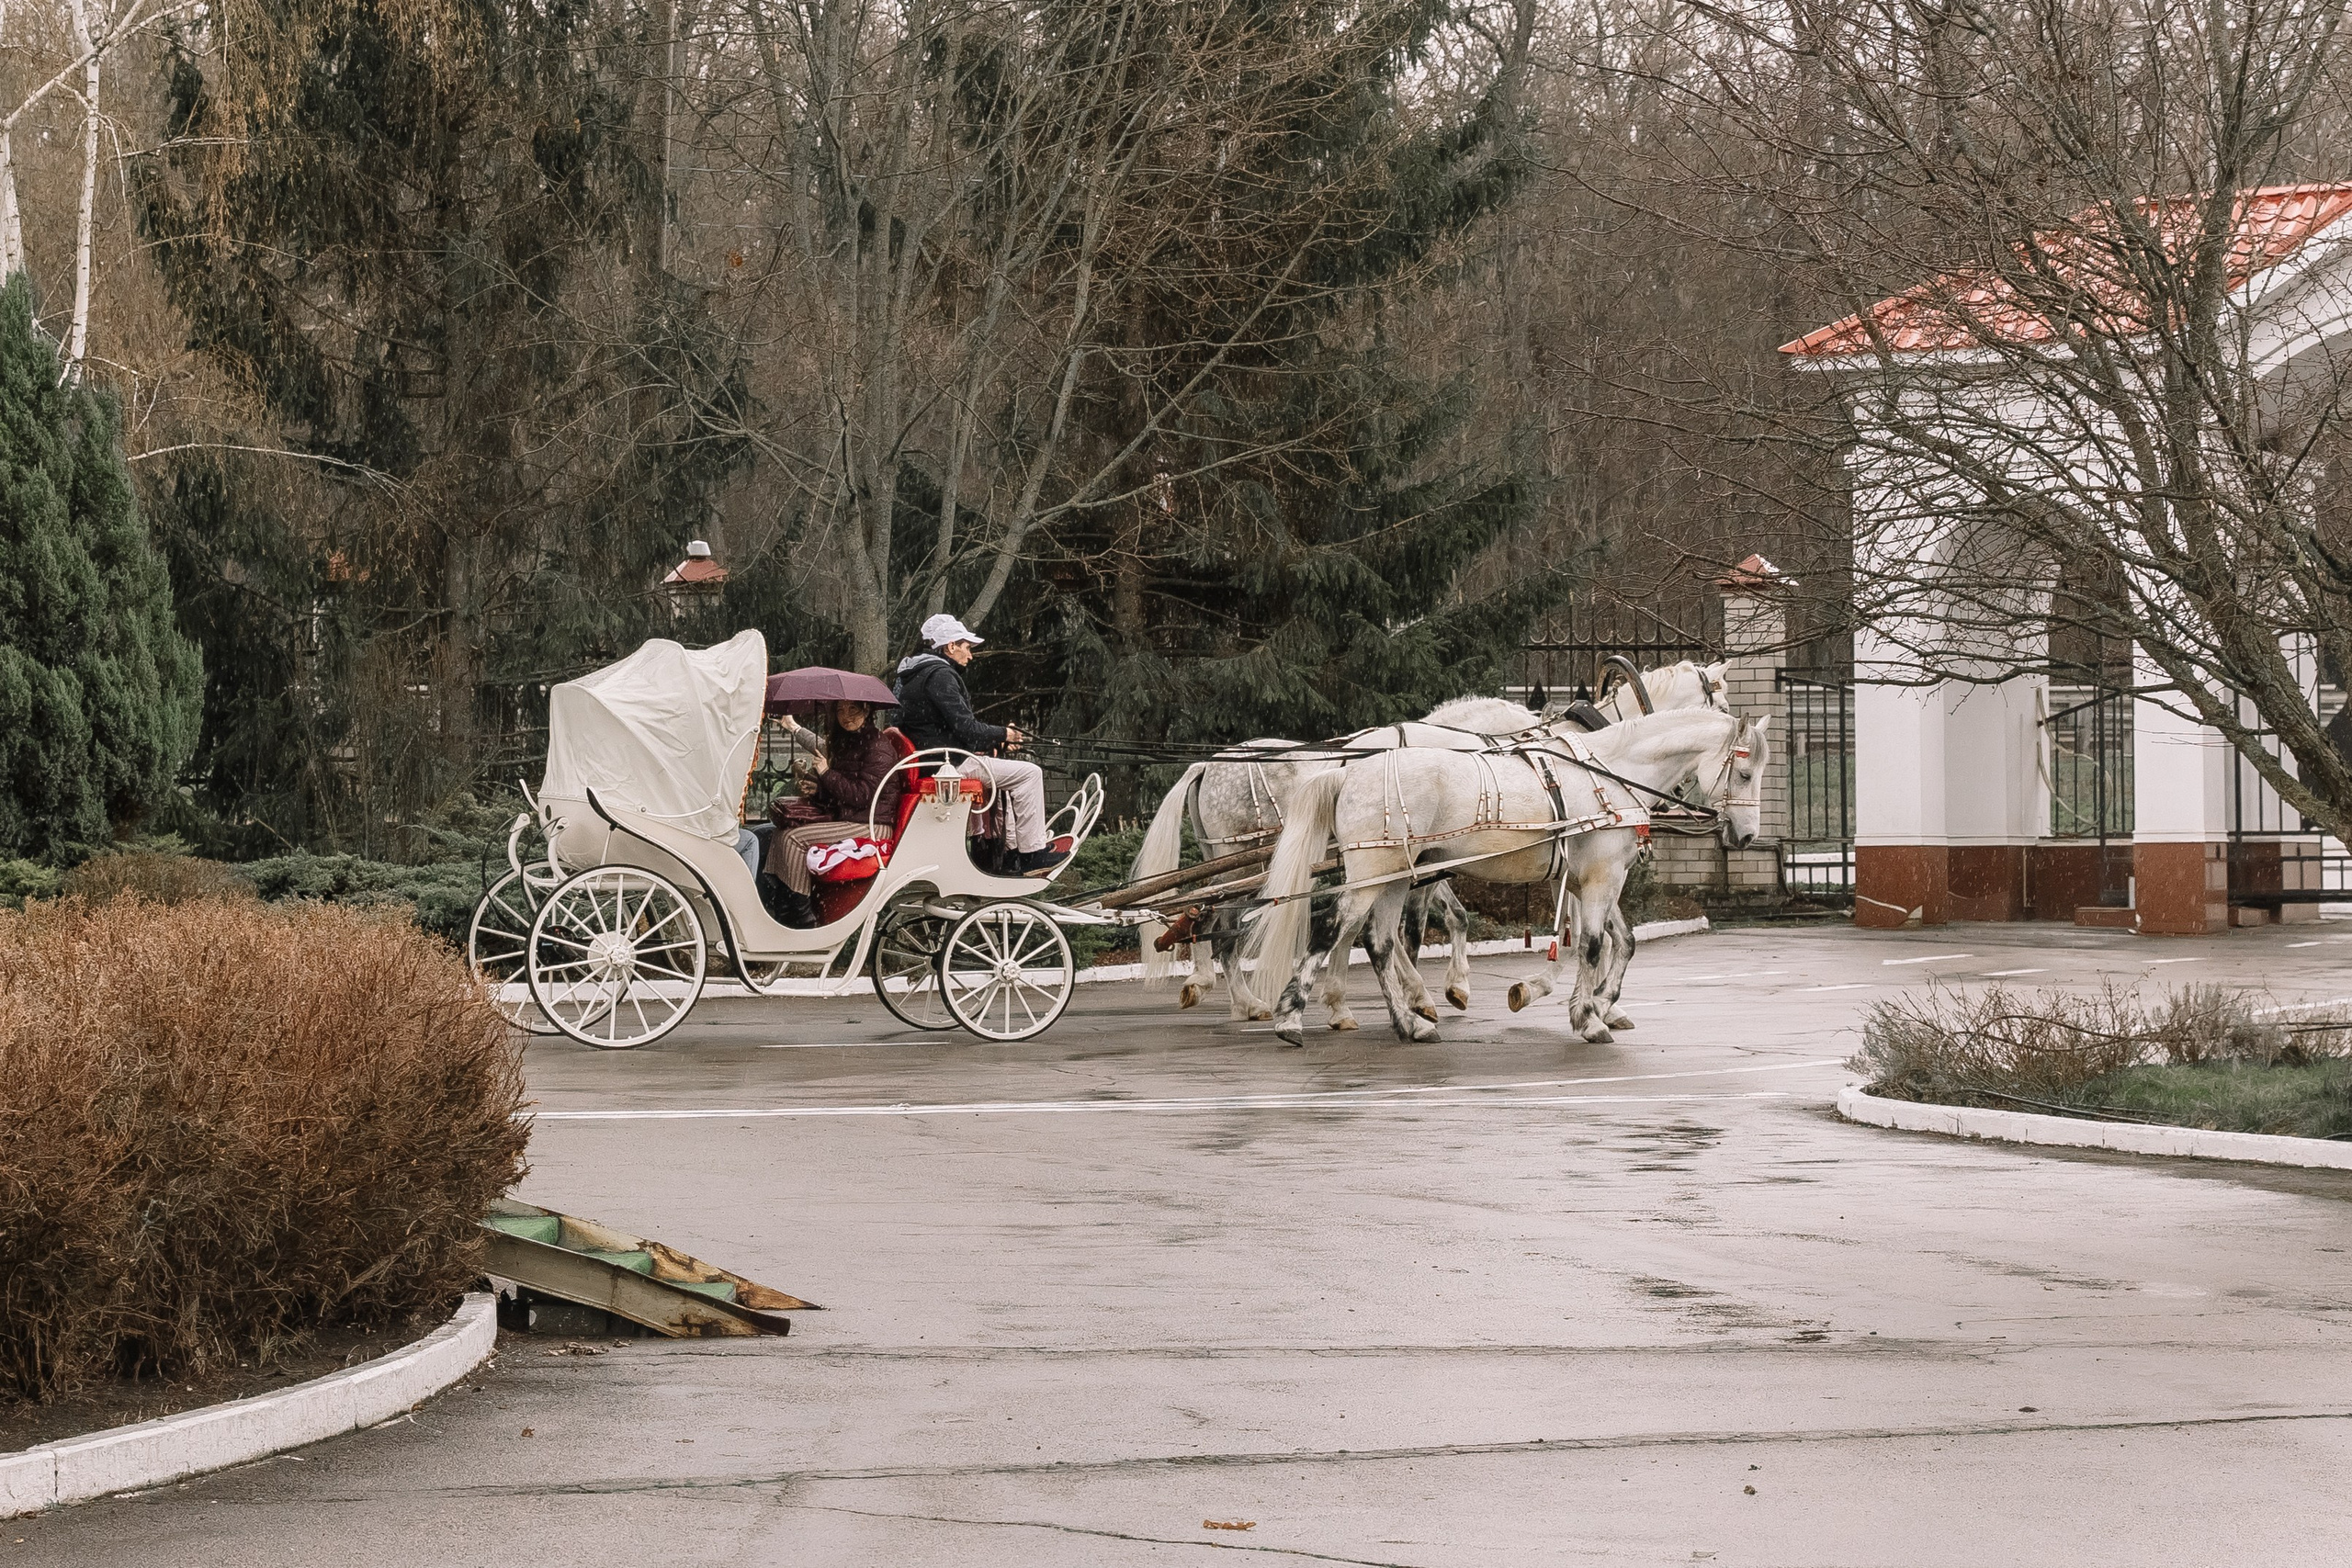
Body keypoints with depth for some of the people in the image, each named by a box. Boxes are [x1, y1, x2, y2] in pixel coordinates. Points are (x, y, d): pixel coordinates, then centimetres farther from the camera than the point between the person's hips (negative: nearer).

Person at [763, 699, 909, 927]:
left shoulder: (879, 746, -12)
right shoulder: (842, 743, 17)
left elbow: (863, 795, -19)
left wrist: (827, 774, -17)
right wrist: (817, 790, 7)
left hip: (871, 826, -10)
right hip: (844, 819, 10)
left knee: (793, 838, -22)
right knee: (778, 836, -4)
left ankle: (803, 918, -15)